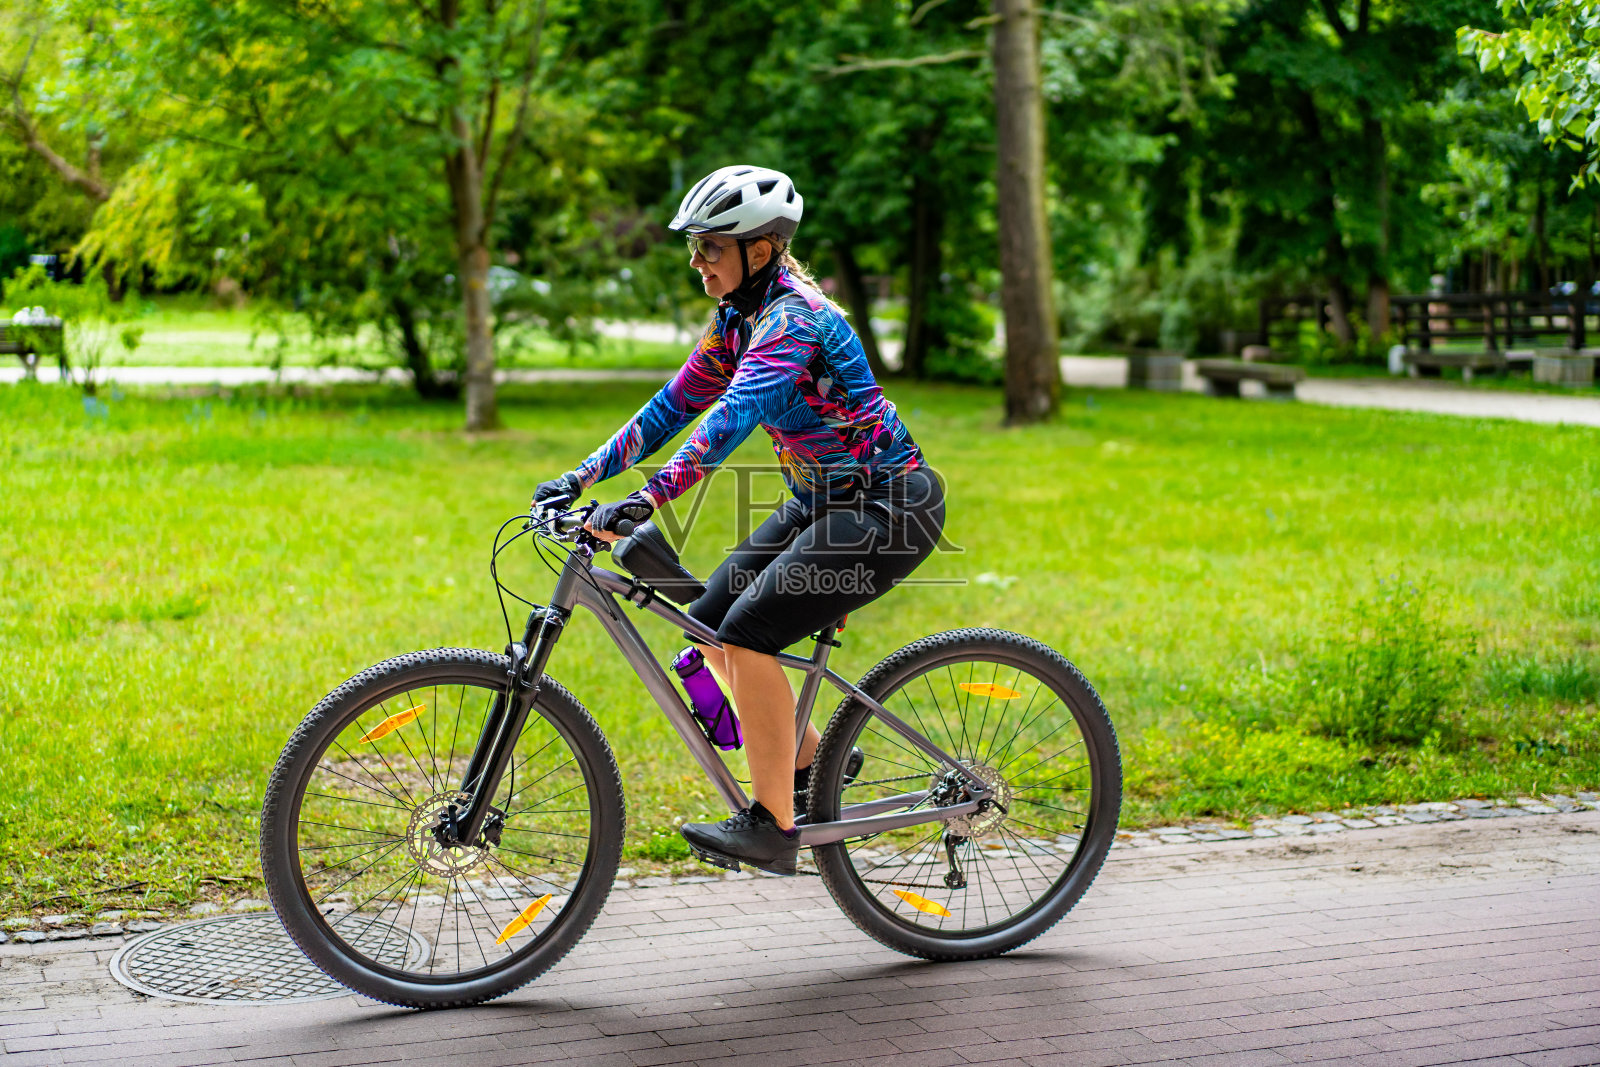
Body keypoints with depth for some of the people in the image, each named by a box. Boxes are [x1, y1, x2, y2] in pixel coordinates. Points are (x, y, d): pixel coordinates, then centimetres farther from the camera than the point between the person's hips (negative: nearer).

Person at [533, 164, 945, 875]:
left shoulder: (793, 319, -23)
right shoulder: (738, 317, 6)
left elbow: (733, 418, -36)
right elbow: (673, 406, 9)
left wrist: (647, 499, -45)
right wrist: (583, 477, 3)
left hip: (887, 509, -9)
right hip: (820, 503, 9)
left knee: (748, 633, -19)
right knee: (709, 626, 3)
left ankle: (773, 826, -11)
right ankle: (809, 763, 20)